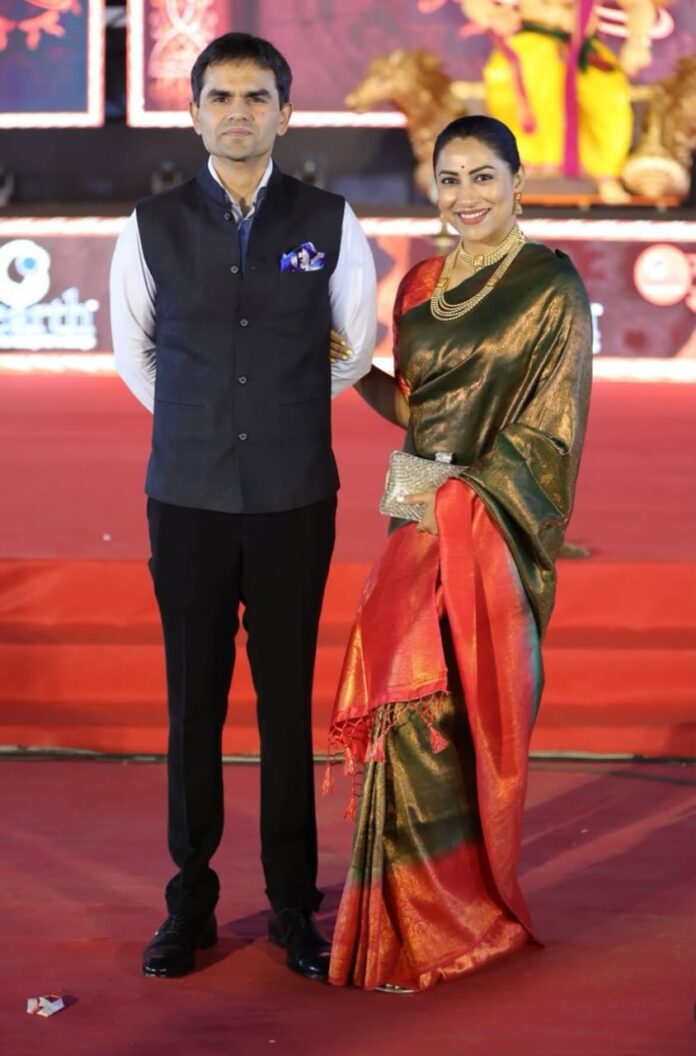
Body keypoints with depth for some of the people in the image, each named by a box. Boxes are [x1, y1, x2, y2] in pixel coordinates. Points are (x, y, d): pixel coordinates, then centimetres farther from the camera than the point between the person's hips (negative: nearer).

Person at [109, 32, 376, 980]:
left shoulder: (329, 222, 0)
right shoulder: (154, 226, 0)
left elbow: (357, 344, 15)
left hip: (294, 502, 0)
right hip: (189, 501, 0)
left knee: (289, 706, 6)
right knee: (194, 707, 5)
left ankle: (294, 908, 18)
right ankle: (191, 904, 18)